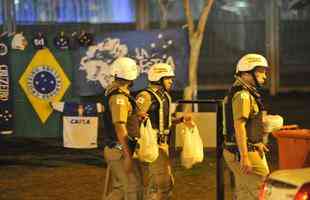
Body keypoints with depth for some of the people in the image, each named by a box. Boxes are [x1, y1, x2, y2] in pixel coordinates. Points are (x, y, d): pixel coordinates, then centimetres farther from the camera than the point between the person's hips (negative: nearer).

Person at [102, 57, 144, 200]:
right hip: (121, 151, -10)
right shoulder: (119, 97, -19)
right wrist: (128, 156, -24)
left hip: (115, 149, 10)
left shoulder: (114, 92, 12)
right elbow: (120, 127, -24)